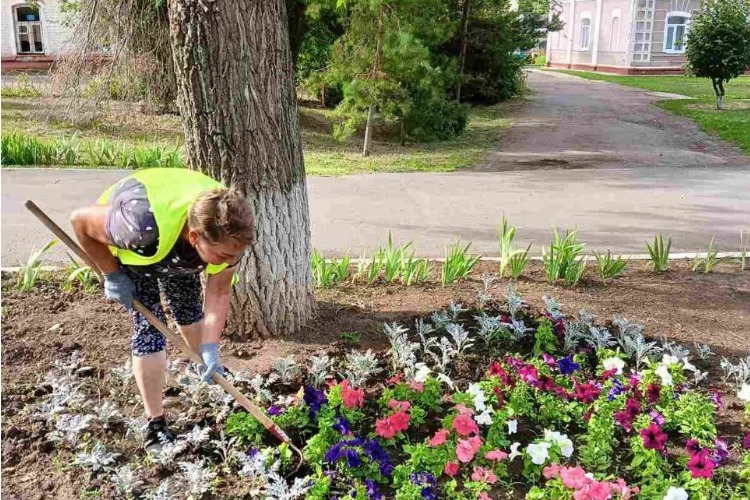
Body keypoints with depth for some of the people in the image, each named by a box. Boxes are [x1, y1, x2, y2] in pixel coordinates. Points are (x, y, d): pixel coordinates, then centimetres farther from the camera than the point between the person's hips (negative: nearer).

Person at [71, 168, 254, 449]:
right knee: (148, 325, -12)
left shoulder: (229, 234, -33)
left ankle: (208, 371, 43)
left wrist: (210, 348, -28)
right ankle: (155, 426, -2)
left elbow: (219, 293, -21)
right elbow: (80, 221, -29)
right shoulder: (141, 223, -48)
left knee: (189, 308, 13)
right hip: (127, 248, -4)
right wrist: (112, 276, -22)